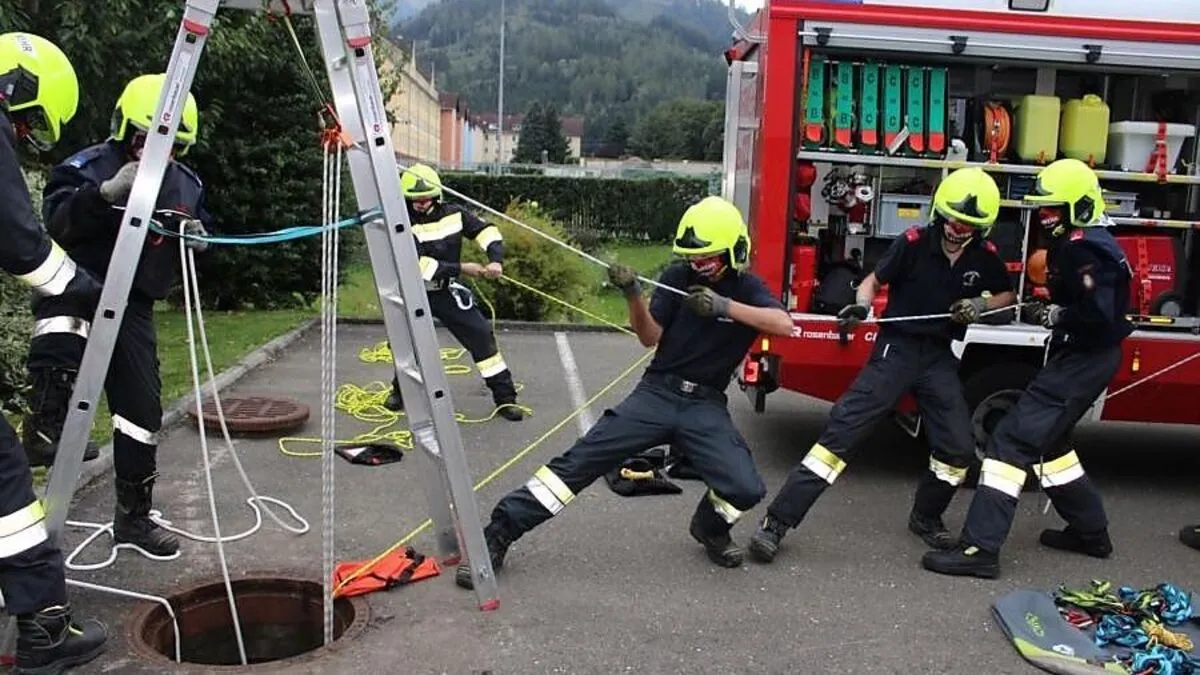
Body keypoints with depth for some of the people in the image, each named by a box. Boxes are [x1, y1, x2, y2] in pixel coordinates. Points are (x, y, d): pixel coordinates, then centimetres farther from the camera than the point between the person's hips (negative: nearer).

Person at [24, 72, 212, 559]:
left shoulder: (185, 182, 9)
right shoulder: (88, 167, -8)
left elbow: (200, 228, 21)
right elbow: (56, 221, -23)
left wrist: (196, 235, -4)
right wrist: (107, 194, -39)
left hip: (133, 305, 5)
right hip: (75, 290, -5)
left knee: (142, 409, 5)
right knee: (57, 346, -41)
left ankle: (134, 517, 18)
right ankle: (46, 429, -19)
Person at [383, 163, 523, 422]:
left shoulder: (453, 214, -6)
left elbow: (486, 230, -1)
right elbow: (418, 265, -24)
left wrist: (496, 260, -20)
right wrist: (461, 269, -24)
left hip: (448, 292, 2)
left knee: (481, 335, -7)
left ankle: (505, 397, 1)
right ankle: (400, 390, 25)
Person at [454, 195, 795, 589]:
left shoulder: (746, 287, -1)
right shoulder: (677, 276, 1)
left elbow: (784, 324, -20)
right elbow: (650, 337, -1)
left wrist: (726, 306, -29)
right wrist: (633, 295, -19)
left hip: (705, 406, 0)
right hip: (657, 392, 0)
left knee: (745, 488, -19)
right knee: (580, 460, -13)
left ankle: (709, 529, 17)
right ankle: (499, 534, -10)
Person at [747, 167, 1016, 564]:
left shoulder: (984, 257, 0)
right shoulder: (914, 243, -11)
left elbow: (1008, 295, 17)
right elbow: (874, 280, 0)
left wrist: (981, 304, -4)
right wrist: (861, 305, -21)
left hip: (939, 356, 4)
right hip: (897, 348, -4)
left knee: (958, 446, -1)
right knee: (843, 430, -13)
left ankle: (926, 517, 28)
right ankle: (777, 520, -14)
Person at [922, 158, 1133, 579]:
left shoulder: (1085, 250, -20)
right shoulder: (1077, 244, 12)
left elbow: (1098, 315, -30)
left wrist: (1057, 318, -16)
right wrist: (1052, 311, 4)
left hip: (1083, 361, -11)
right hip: (1079, 356, 11)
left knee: (1014, 440, -14)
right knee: (1044, 439, 22)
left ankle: (981, 548, -16)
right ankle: (1090, 530, 35)